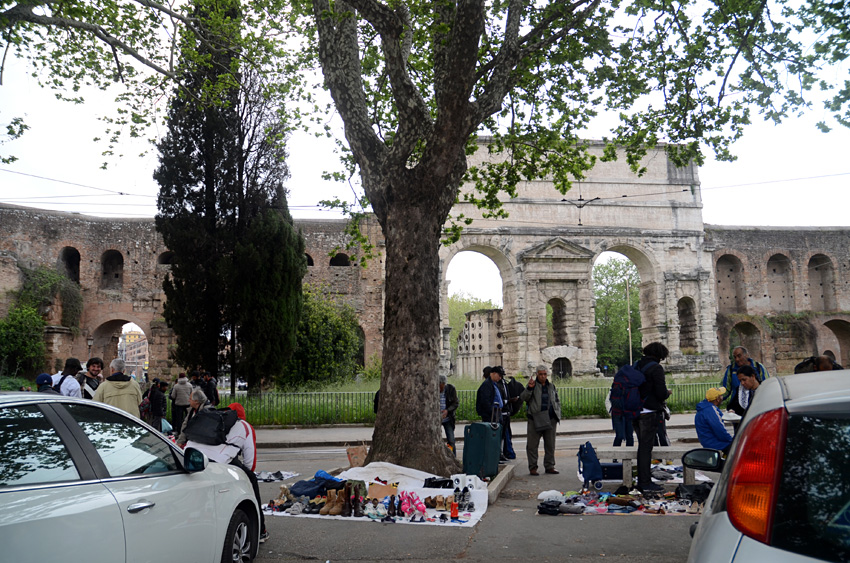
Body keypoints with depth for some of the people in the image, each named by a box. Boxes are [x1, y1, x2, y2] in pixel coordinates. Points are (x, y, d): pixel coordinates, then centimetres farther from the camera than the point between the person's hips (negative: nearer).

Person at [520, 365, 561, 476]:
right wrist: (529, 388, -26)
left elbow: (557, 401, 23)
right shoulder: (533, 385, 0)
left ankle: (549, 466, 22)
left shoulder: (551, 386, 13)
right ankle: (532, 467, 9)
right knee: (532, 445, -1)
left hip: (550, 419, 4)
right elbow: (523, 398, -12)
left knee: (550, 445, 10)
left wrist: (557, 413, 11)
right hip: (535, 419, -4)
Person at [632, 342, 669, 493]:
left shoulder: (636, 366, 11)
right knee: (646, 447, -3)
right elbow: (661, 393, -17)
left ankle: (641, 481, 22)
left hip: (635, 412, 8)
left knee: (642, 446, 15)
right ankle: (646, 483, 2)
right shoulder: (656, 368, -12)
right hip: (649, 412, -7)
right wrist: (667, 393, 3)